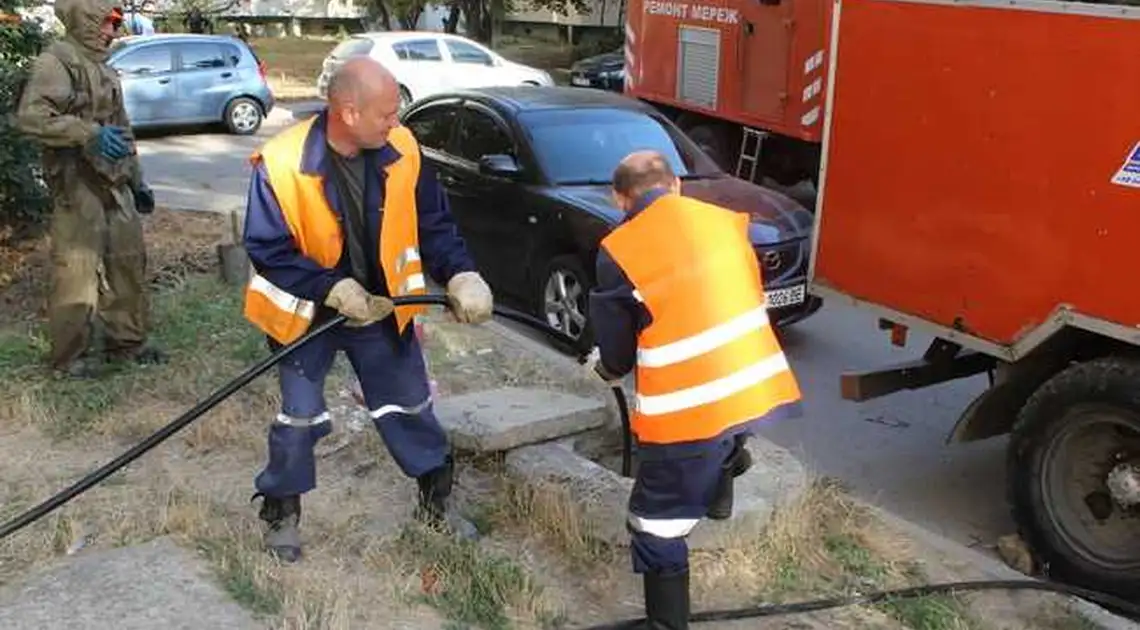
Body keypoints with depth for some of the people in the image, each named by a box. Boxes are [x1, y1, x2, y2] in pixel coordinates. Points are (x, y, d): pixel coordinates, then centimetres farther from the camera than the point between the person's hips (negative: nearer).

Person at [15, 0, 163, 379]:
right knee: (76, 272, -6)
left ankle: (126, 341, 24)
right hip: (77, 186, -9)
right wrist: (88, 133, -27)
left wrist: (137, 180, 23)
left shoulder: (104, 71, 21)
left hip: (115, 185, 9)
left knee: (128, 263, 12)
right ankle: (69, 355, 5)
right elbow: (30, 116, -20)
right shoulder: (56, 61, -7)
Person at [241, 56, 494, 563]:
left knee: (411, 409, 13)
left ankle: (436, 502, 33)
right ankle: (281, 513, 29)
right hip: (308, 312, -3)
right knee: (299, 419, 6)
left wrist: (460, 275, -20)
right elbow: (268, 250, -20)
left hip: (382, 309, 4)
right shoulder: (281, 164, -25)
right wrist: (334, 290, -29)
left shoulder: (401, 150, -13)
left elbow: (433, 225, -4)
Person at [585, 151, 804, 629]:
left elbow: (617, 358, 1)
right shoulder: (727, 220, 7)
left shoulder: (618, 252, -7)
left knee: (658, 532, 9)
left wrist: (600, 367, 24)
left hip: (686, 413, -5)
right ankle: (727, 467, 45)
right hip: (756, 389, 6)